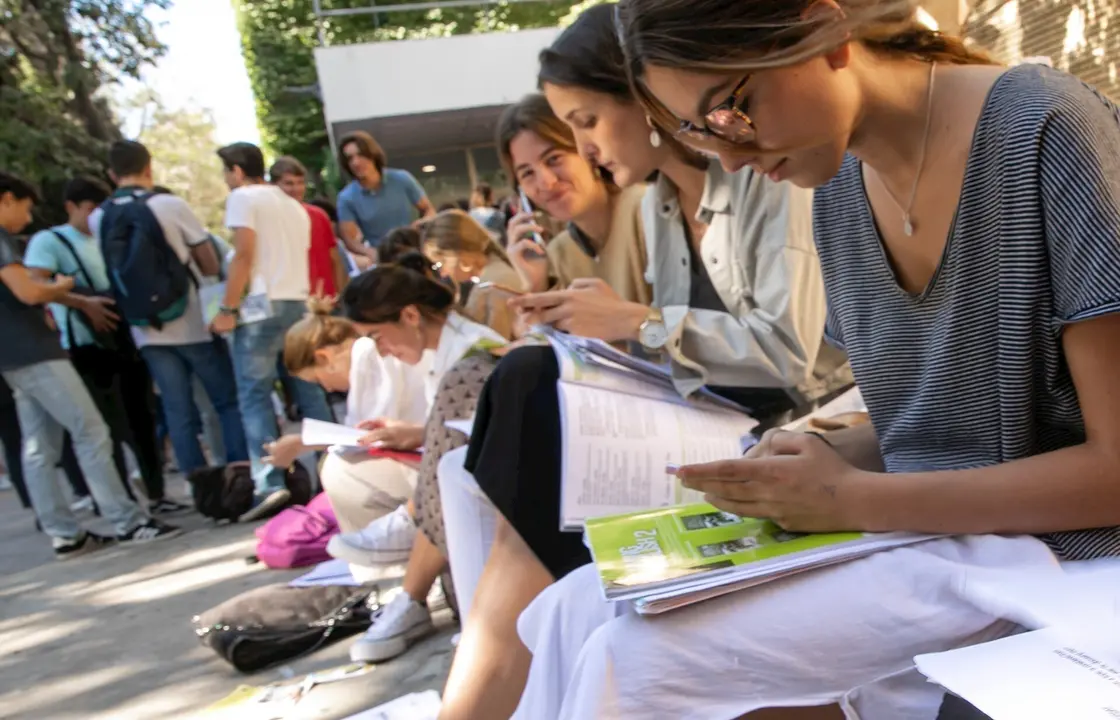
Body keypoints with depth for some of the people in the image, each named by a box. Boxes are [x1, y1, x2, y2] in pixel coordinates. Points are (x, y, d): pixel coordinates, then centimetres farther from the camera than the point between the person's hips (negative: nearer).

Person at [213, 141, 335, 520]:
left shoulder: (243, 198, 0)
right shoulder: (293, 206, 24)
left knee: (255, 395, -6)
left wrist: (228, 309, -10)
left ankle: (270, 484, -14)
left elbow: (244, 255, -11)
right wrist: (301, 298, 17)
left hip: (262, 305, -7)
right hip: (298, 303, 7)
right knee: (310, 392, 9)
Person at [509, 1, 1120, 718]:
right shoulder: (837, 196, 4)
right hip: (919, 528, 6)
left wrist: (856, 500, -19)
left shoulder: (1045, 131, -16)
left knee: (639, 658, -20)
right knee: (579, 607, -6)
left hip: (1053, 551, -6)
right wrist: (815, 459, -7)